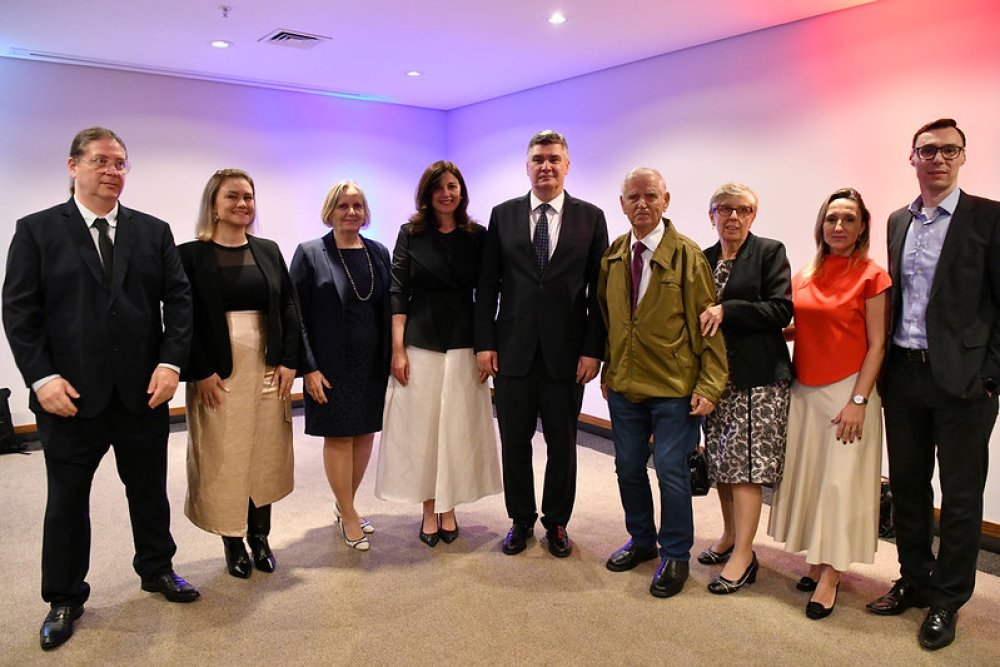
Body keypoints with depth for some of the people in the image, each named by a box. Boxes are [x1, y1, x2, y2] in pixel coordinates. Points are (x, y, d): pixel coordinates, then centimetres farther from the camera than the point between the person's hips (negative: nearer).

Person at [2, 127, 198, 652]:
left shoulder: (154, 231, 6)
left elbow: (178, 298, 1)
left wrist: (171, 361, -11)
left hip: (144, 391, 2)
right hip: (70, 394, -2)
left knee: (149, 490, 16)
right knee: (67, 500, 12)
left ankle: (157, 569, 37)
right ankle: (64, 599, 29)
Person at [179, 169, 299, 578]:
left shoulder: (268, 251, 9)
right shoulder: (191, 255, -2)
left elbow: (289, 308, 8)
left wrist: (289, 361, -1)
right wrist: (201, 372, -12)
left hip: (268, 369, 4)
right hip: (218, 373, -3)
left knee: (267, 454, 9)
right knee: (224, 459, 4)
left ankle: (260, 537, 23)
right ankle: (233, 544, 19)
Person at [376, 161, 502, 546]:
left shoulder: (476, 236, 5)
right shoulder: (411, 234, 3)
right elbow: (398, 292, -1)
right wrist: (397, 349, -7)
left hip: (463, 345, 1)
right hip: (420, 344, 0)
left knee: (458, 428, 6)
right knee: (421, 427, 5)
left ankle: (448, 508, 20)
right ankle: (429, 510, 19)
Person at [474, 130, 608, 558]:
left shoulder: (590, 217, 2)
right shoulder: (503, 215, 5)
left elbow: (599, 289, -1)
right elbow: (487, 284, 4)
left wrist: (593, 349, -7)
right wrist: (484, 342, -3)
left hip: (566, 353, -1)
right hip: (512, 350, 1)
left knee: (562, 444, 11)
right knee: (514, 442, 10)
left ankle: (556, 522, 29)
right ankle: (521, 520, 29)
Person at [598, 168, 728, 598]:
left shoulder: (687, 255, -9)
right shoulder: (613, 255, 6)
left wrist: (709, 386, -14)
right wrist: (607, 369, 10)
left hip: (674, 387, -5)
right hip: (623, 385, 5)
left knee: (671, 470, 1)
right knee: (628, 466, 14)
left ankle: (675, 556, 20)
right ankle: (641, 540, 35)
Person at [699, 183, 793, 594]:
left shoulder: (770, 252, -2)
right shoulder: (704, 259, 13)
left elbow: (781, 310, -11)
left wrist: (727, 310, -18)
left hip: (756, 375, -5)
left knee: (745, 463, -6)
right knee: (720, 460, 12)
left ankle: (744, 555, 0)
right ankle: (730, 536, 27)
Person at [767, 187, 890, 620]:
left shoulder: (871, 276, -6)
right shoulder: (804, 276, 8)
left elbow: (876, 345, -8)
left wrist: (859, 401, -15)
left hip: (847, 392, -5)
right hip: (804, 391, 5)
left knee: (840, 482, 0)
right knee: (806, 476, 9)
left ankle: (830, 576, 10)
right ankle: (818, 562, 23)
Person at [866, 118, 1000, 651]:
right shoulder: (898, 221, 11)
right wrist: (887, 364, 7)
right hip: (904, 374, 5)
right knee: (907, 485, 14)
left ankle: (947, 601, 21)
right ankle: (914, 581, 31)